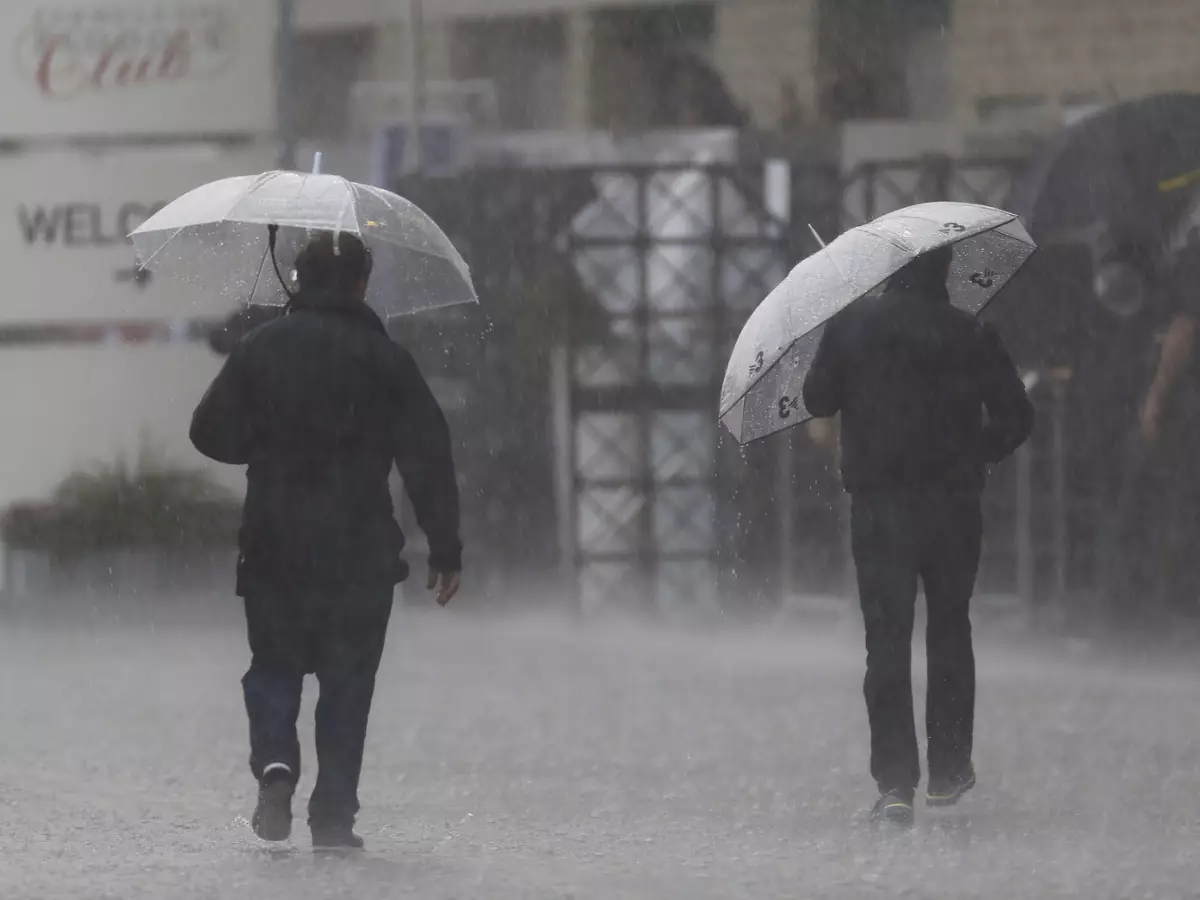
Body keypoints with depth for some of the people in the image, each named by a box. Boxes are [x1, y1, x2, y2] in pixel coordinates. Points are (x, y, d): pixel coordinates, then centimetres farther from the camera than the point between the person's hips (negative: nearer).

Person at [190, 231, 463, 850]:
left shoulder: (259, 350, 2)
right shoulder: (386, 361, -2)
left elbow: (212, 434, 4)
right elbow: (428, 457, -4)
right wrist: (445, 548, 1)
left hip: (272, 545, 1)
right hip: (360, 547, -1)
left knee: (273, 667, 15)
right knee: (347, 682, 5)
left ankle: (275, 764, -11)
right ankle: (334, 815, 1)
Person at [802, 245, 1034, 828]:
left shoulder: (851, 326, -3)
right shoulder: (971, 335, -3)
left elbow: (817, 399, 5)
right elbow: (1015, 418, -1)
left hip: (877, 506, -1)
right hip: (953, 502, 1)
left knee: (887, 639, -1)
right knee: (950, 631, 17)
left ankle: (894, 783, -10)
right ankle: (948, 770, 22)